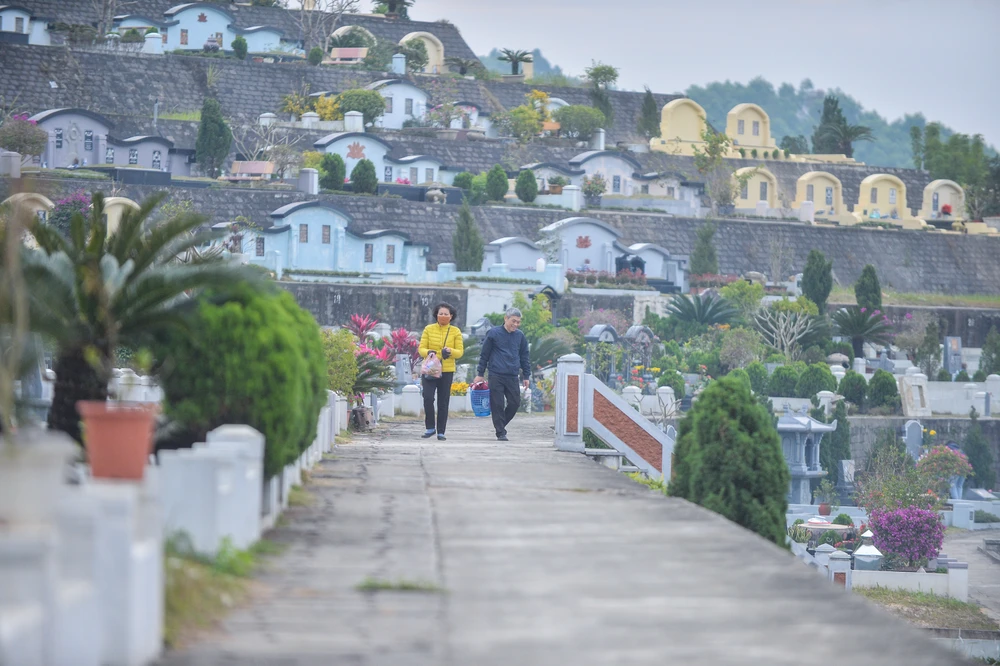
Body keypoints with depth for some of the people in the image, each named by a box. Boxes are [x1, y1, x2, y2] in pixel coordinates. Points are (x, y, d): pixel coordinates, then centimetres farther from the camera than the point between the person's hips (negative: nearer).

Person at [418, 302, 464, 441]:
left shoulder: (456, 332, 5)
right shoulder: (428, 329, 4)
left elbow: (460, 352, 2)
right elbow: (421, 348, 3)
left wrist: (450, 351, -20)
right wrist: (428, 352, -20)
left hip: (447, 371, 1)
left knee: (443, 402, 3)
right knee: (428, 398, -14)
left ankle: (441, 432, 11)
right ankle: (430, 428, 1)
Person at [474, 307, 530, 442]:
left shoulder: (520, 336, 10)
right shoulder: (494, 333, 0)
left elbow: (524, 357, 18)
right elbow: (484, 354, 5)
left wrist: (526, 376, 15)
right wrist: (480, 374, 4)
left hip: (512, 376, 3)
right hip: (496, 375, -3)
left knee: (515, 403, 0)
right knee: (497, 404, -3)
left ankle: (501, 425, 21)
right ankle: (500, 432, 4)